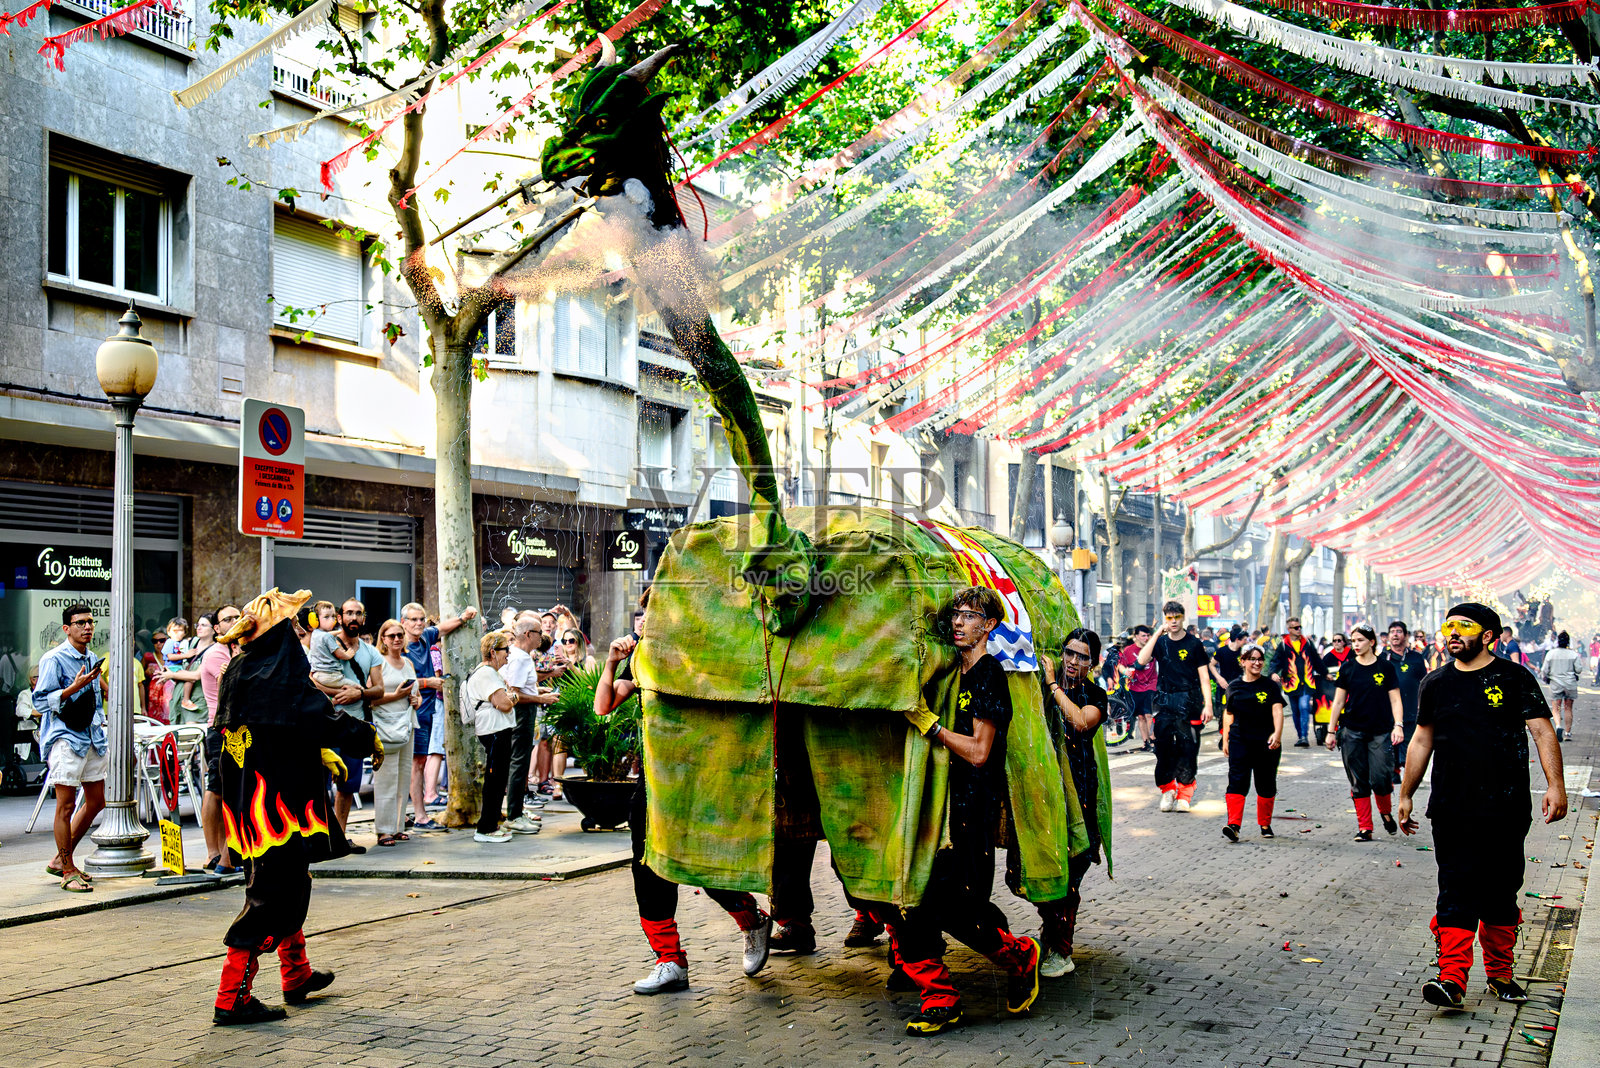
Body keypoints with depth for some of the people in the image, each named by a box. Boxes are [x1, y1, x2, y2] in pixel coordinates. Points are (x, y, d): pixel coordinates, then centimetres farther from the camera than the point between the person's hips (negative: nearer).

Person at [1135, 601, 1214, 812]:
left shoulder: (1194, 644, 2)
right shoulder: (1160, 642, 8)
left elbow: (1204, 677, 0)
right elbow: (1142, 660, -10)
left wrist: (1207, 705, -9)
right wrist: (1158, 634, -12)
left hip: (1189, 703, -2)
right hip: (1165, 702, 2)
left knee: (1187, 748, -4)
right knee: (1163, 747, -1)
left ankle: (1184, 794, 2)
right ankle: (1167, 790, 11)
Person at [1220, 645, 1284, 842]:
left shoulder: (1270, 686, 0)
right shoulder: (1234, 686, 7)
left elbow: (1277, 710, -12)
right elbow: (1228, 714, 15)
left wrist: (1277, 734, -27)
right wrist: (1225, 740, 12)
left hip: (1266, 743, -1)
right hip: (1240, 741, 1)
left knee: (1266, 785, 9)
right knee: (1237, 781, -13)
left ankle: (1265, 824, 25)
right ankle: (1234, 825, -21)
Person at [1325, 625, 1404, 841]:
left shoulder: (1386, 668, 2)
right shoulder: (1347, 668, 6)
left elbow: (1395, 700, 3)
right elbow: (1338, 702, 9)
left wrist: (1398, 725, -10)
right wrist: (1331, 731, 7)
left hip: (1380, 732, -2)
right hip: (1352, 732, 2)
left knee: (1380, 779, -8)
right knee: (1359, 782, 2)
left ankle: (1385, 812, 22)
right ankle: (1364, 828, 8)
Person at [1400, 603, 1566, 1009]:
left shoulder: (1514, 679, -1)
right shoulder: (1435, 683, 9)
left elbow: (1542, 732, -4)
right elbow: (1422, 740, 17)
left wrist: (1555, 785, -15)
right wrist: (1406, 795, 18)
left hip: (1506, 809, -1)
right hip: (1451, 809, 2)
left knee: (1501, 892, 8)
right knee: (1455, 891, -6)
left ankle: (1500, 973, 22)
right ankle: (1452, 979, -10)